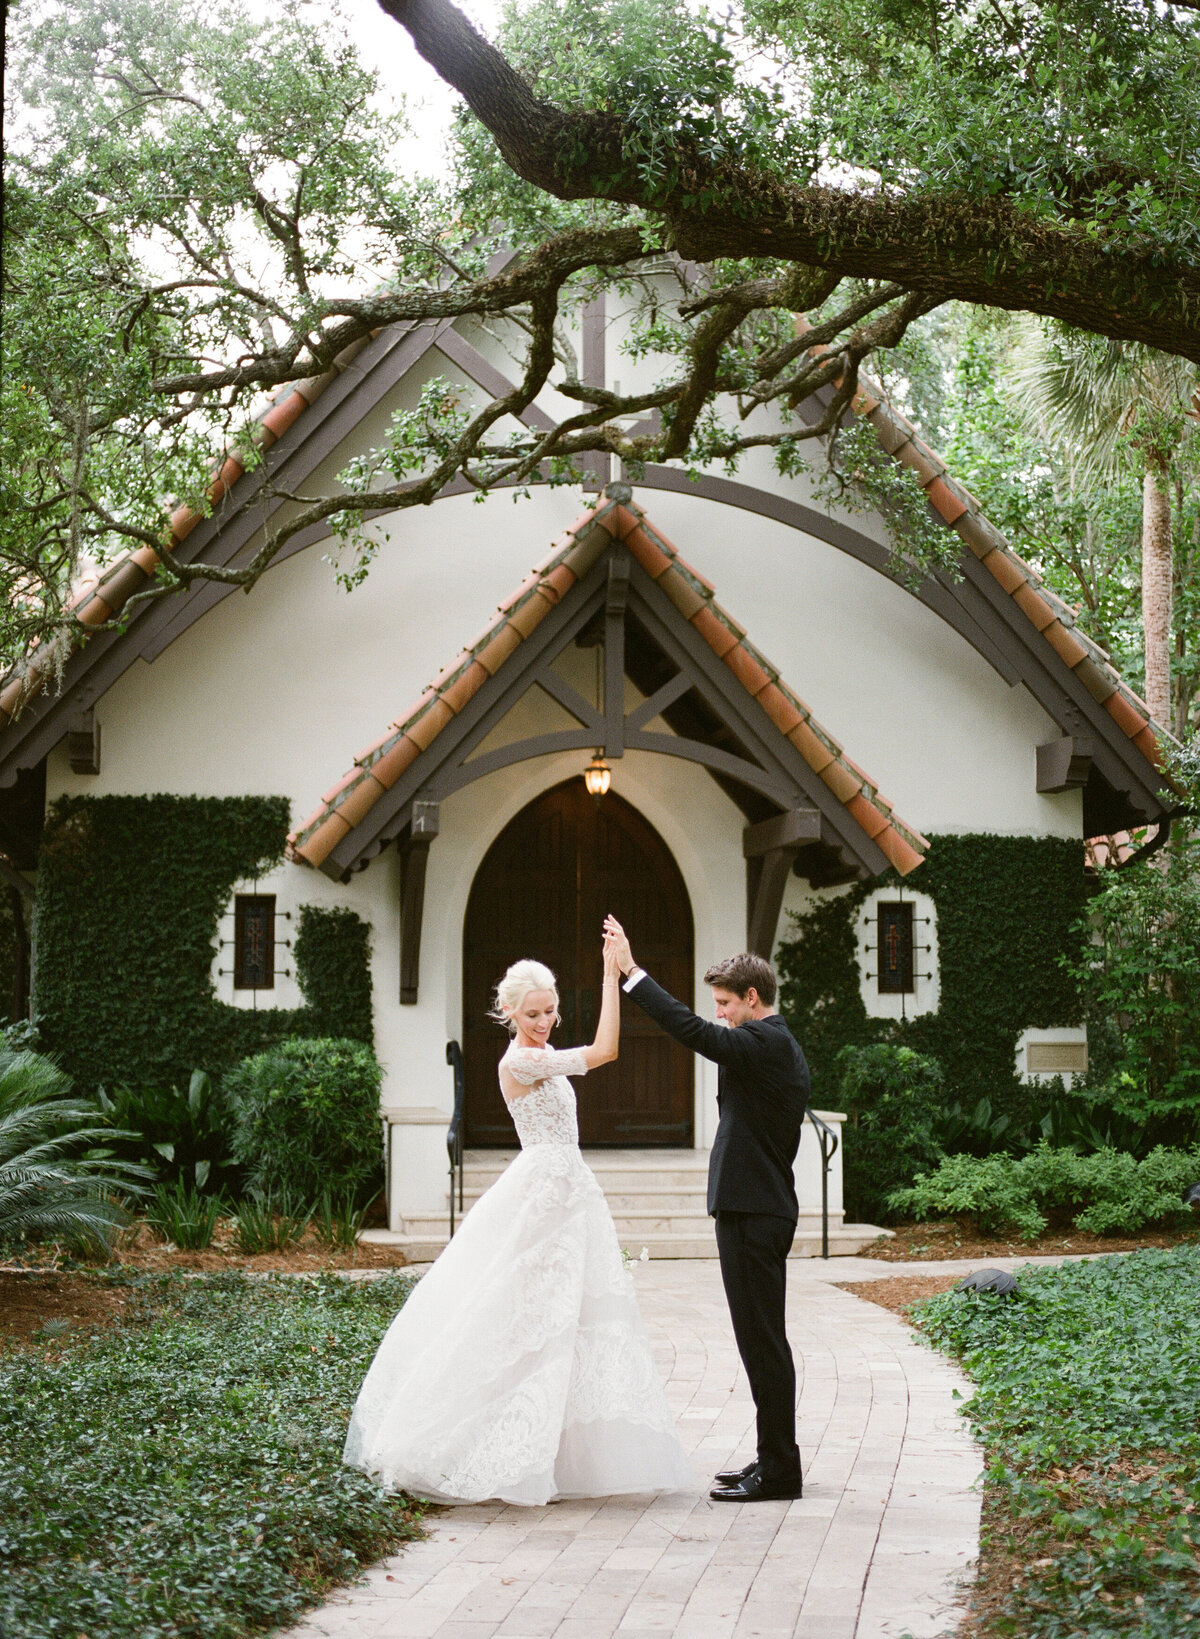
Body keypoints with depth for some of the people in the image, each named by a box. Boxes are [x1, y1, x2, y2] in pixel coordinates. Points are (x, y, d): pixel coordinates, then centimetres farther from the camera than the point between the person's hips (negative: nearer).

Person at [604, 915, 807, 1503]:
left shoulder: (765, 1043, -15)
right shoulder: (779, 1046, 17)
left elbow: (691, 1030, -27)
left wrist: (631, 971, -26)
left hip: (753, 1212, -11)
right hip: (762, 1206, 11)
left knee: (763, 1339, -5)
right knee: (762, 1339, 14)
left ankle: (779, 1470, 1)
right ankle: (775, 1460, 22)